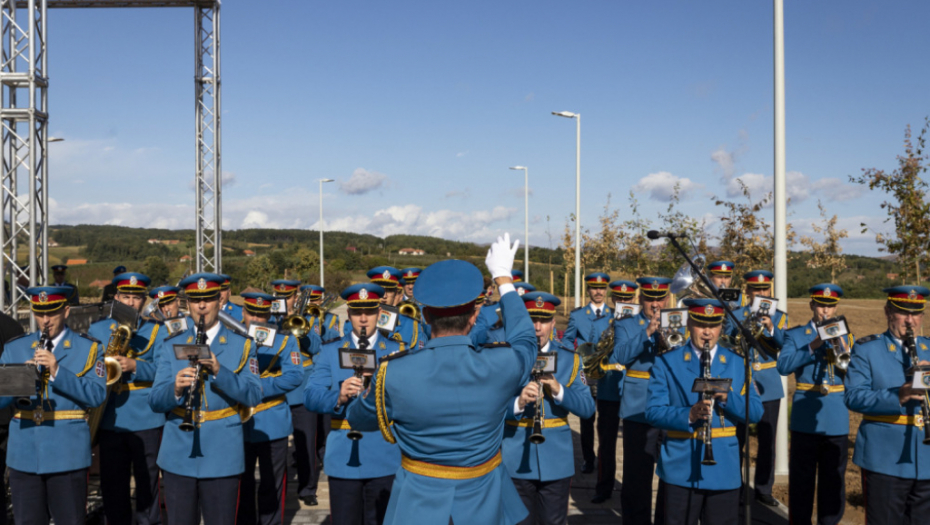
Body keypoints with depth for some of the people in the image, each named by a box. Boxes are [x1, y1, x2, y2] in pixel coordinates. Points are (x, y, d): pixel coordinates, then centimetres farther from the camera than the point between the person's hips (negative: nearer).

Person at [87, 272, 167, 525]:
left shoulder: (157, 331, 4)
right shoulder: (97, 329, 12)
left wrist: (134, 366, -21)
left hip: (146, 420, -2)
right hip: (109, 421, 2)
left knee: (147, 481, 5)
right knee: (112, 483, 9)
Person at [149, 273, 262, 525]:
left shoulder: (242, 345, 2)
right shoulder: (170, 346, 8)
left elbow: (253, 395, -9)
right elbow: (155, 401, 0)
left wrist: (220, 372, -23)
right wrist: (176, 389, -22)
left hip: (222, 456, -2)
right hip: (178, 456, 2)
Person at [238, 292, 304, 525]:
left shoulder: (284, 340, 1)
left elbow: (295, 376, -10)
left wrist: (261, 387, -18)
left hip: (272, 425, -1)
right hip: (238, 424, 1)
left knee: (271, 486, 7)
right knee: (242, 484, 12)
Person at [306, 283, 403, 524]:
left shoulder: (398, 351, 5)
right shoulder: (330, 351, 5)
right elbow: (310, 397, -6)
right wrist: (338, 397, -25)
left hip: (385, 456, 0)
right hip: (343, 456, 0)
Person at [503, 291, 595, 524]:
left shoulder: (569, 359, 3)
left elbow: (587, 408, -3)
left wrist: (559, 390, -20)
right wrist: (517, 403, -29)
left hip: (557, 460, 2)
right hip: (516, 461, -1)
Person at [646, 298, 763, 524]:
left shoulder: (737, 364, 8)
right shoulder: (666, 362, 0)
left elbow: (755, 412, 2)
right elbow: (653, 412, -8)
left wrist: (726, 397, -16)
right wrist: (688, 415, -25)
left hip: (724, 470, 2)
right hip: (680, 470, -2)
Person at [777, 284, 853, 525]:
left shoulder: (846, 336, 10)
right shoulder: (795, 335, 4)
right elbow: (783, 366, -13)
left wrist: (844, 351, -17)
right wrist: (813, 346, -20)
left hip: (837, 419, 2)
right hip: (805, 418, -2)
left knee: (833, 478, 7)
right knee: (801, 478, 5)